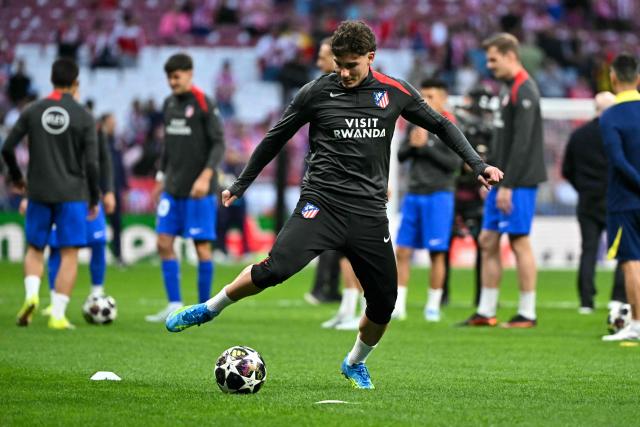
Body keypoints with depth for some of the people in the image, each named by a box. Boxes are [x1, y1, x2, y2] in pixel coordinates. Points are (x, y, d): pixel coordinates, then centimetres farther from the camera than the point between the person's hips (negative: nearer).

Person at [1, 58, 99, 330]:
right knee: (69, 255, 3)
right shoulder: (83, 117, -5)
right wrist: (94, 199, 3)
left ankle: (31, 295, -9)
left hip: (39, 193, 2)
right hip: (72, 194, -2)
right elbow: (91, 162, -8)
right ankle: (57, 315, -4)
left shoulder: (33, 111, 2)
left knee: (35, 249, 16)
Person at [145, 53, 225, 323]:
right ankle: (174, 305, 8)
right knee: (164, 243, 2)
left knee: (202, 247, -2)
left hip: (198, 191, -7)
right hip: (172, 189, 7)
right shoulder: (169, 104, 11)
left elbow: (219, 143, -12)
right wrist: (162, 177, 19)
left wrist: (206, 175, -22)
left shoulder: (204, 104, -9)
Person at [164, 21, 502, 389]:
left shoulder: (396, 93, 4)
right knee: (276, 268, -25)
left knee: (384, 304, 2)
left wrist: (478, 165, 9)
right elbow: (275, 139, 11)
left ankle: (355, 363, 32)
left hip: (370, 214, 3)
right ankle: (209, 309, -4)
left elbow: (441, 125, 17)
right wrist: (239, 186, 16)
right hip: (322, 203, -2)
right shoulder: (317, 92, 0)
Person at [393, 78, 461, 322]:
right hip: (414, 194, 5)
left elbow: (454, 163, -11)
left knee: (436, 253, -1)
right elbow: (401, 155, 10)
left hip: (438, 195, -5)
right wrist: (412, 145, -10)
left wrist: (425, 146, -14)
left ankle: (433, 306, 8)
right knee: (402, 251, 1)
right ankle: (398, 305, 4)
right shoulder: (416, 124, 11)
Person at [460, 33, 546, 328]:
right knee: (488, 240, 8)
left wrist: (507, 185, -21)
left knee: (519, 241, -5)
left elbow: (522, 142, -20)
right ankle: (485, 312, 12)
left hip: (519, 182, -10)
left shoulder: (524, 91, -14)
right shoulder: (508, 89, 16)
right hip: (503, 182, 10)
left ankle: (527, 313, 0)